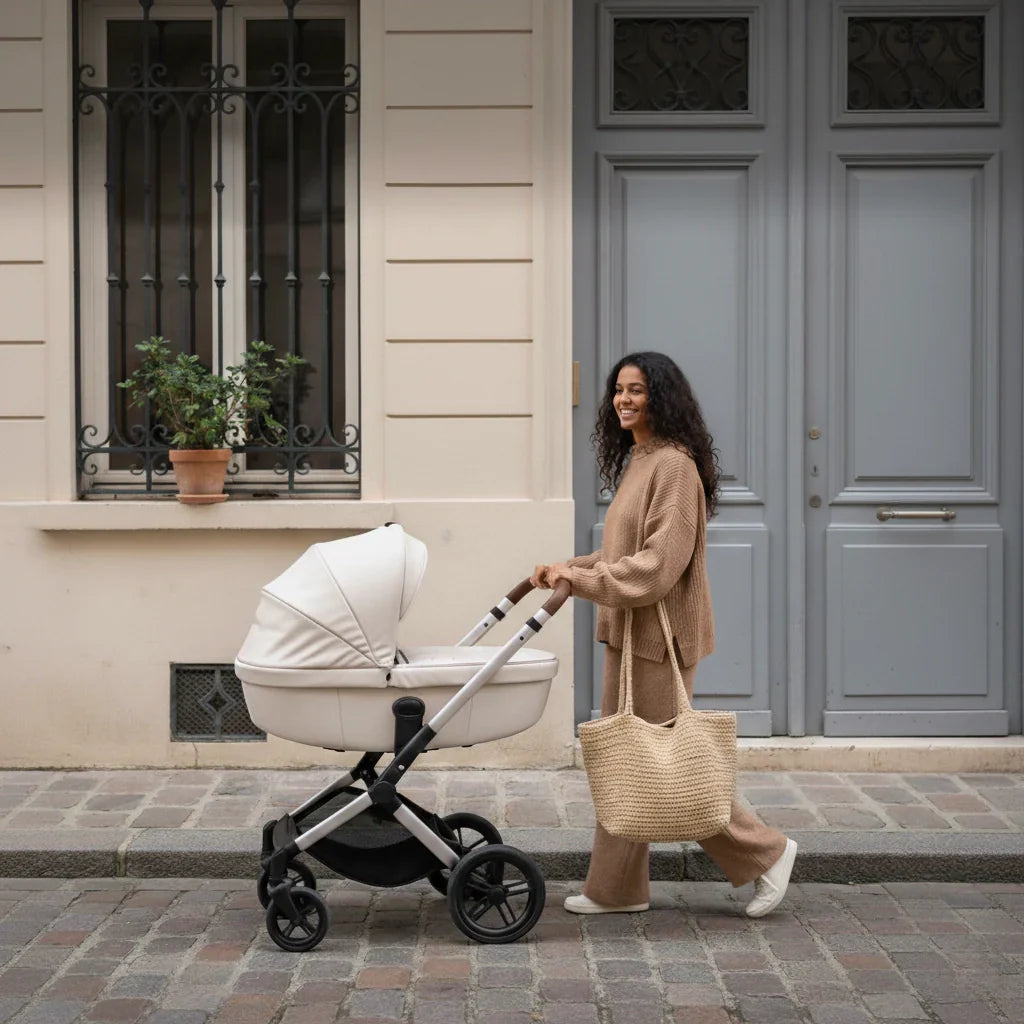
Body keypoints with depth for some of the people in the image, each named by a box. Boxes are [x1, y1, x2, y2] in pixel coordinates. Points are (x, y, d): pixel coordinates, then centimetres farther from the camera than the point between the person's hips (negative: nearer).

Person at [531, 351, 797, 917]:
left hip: (659, 634, -10)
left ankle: (766, 851, 11)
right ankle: (616, 887, 22)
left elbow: (660, 564, -23)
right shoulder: (637, 461, 14)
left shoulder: (674, 465, -16)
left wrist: (581, 579, -22)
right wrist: (568, 567, 9)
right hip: (629, 633, 10)